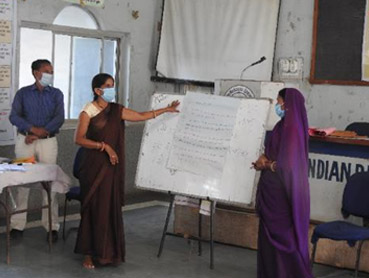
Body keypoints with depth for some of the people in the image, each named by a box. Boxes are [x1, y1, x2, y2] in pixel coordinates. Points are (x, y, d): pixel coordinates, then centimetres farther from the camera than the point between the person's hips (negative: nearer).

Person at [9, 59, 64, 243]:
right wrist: (32, 128, -21)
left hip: (48, 141, 0)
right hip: (24, 141, 0)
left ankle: (52, 226, 6)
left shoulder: (56, 94, 7)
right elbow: (13, 116, -5)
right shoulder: (23, 93, 6)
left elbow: (59, 118, -5)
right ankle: (17, 224, 10)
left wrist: (40, 133, -14)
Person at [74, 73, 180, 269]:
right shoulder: (87, 112, -8)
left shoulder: (116, 110, 8)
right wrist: (104, 146, -20)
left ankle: (108, 252, 16)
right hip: (93, 166, -5)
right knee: (94, 209, -1)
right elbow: (79, 139, -15)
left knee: (111, 208, 6)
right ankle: (89, 254, 8)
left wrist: (166, 109, 11)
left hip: (111, 167, 5)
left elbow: (141, 116, 12)